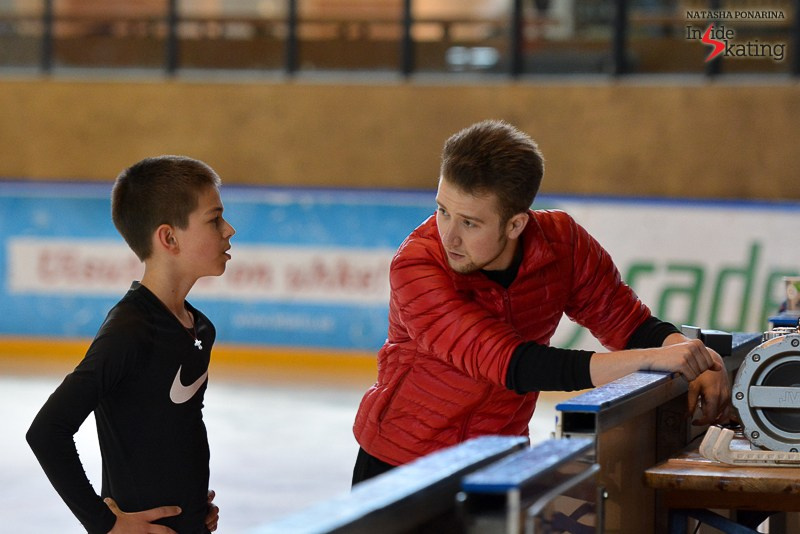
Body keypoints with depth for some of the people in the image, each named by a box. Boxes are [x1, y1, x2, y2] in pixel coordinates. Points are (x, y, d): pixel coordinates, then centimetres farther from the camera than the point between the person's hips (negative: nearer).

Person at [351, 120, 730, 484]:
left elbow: (629, 324, -2)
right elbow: (512, 366, -36)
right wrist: (650, 360, -39)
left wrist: (694, 362, -24)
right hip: (400, 460, -4)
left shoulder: (562, 243, -13)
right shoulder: (416, 269, -27)